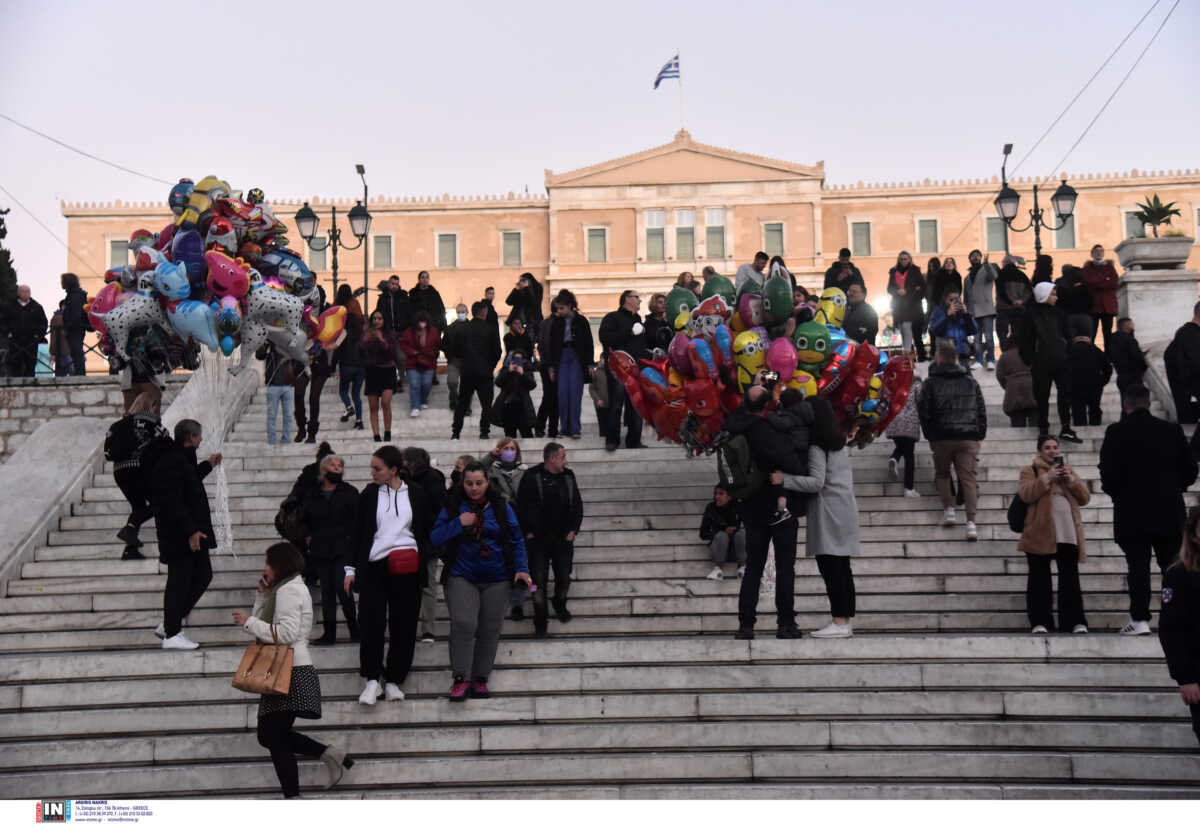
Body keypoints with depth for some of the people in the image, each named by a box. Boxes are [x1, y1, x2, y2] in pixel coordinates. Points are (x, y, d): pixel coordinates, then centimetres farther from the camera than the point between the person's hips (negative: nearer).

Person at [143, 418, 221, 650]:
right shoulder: (172, 462, -20)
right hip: (179, 535, -11)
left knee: (203, 575, 15)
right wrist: (191, 531, -25)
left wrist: (208, 465, 37)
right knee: (179, 581, -3)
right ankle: (172, 634, 6)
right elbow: (171, 502, -25)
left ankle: (170, 624, 21)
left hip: (190, 532, 11)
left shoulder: (181, 458, 13)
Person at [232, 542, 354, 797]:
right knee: (270, 735, 13)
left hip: (292, 673, -10)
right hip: (285, 673, 10)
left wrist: (248, 622, -16)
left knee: (274, 737, -7)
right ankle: (329, 753, 10)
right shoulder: (292, 588, 22)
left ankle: (292, 797, -6)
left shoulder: (289, 589, -10)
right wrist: (263, 595, 11)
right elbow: (265, 627, 20)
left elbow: (287, 632, -22)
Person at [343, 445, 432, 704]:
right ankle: (372, 680, 1)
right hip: (374, 566, 0)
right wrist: (352, 568, 6)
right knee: (371, 622, -9)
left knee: (403, 625, 1)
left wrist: (422, 555, 3)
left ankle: (393, 680, 12)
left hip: (407, 568, 0)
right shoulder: (369, 494, 6)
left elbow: (425, 530, 14)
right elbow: (359, 533, 9)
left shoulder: (416, 494, 5)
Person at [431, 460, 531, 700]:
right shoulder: (452, 507, 1)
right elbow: (436, 538, -2)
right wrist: (458, 524, -16)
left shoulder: (501, 507, 4)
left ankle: (480, 678, 15)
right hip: (461, 577, -2)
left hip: (496, 579, 2)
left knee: (490, 629, 3)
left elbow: (517, 540, 8)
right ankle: (461, 678, -7)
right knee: (463, 624, -16)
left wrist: (521, 569, -3)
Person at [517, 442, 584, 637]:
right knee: (539, 581, -3)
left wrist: (573, 530, 4)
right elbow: (522, 507, -6)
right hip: (538, 540, -4)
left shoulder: (568, 477, 6)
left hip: (563, 539, 4)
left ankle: (560, 604, 40)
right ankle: (540, 622, 9)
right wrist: (528, 532, -8)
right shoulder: (531, 477, -9)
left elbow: (577, 505, 12)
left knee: (564, 578, 11)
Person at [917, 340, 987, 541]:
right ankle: (971, 521, -12)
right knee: (968, 478, 0)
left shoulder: (931, 383, -1)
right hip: (968, 438, 2)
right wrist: (979, 436, 14)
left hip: (942, 438, -2)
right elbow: (982, 411, 11)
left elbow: (924, 412, 0)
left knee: (942, 474, 19)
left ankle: (948, 508, 5)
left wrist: (930, 437, 10)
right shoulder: (971, 381, 10)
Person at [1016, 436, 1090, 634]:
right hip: (1040, 534, -3)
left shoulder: (1067, 470, 23)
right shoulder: (1030, 471, 11)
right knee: (1040, 578, -2)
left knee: (1070, 578, -1)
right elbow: (1025, 494, -8)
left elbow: (1085, 497, 13)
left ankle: (1075, 621, 0)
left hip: (1068, 534, 3)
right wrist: (1047, 478, -14)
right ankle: (1040, 622, 1)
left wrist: (1071, 480, -2)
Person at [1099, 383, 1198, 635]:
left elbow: (1108, 473, -12)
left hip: (1132, 513, -2)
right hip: (1169, 513, 2)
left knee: (1138, 566, 0)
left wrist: (1116, 493, 7)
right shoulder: (1172, 430, 2)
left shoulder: (1117, 432, -7)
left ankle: (1140, 620, -3)